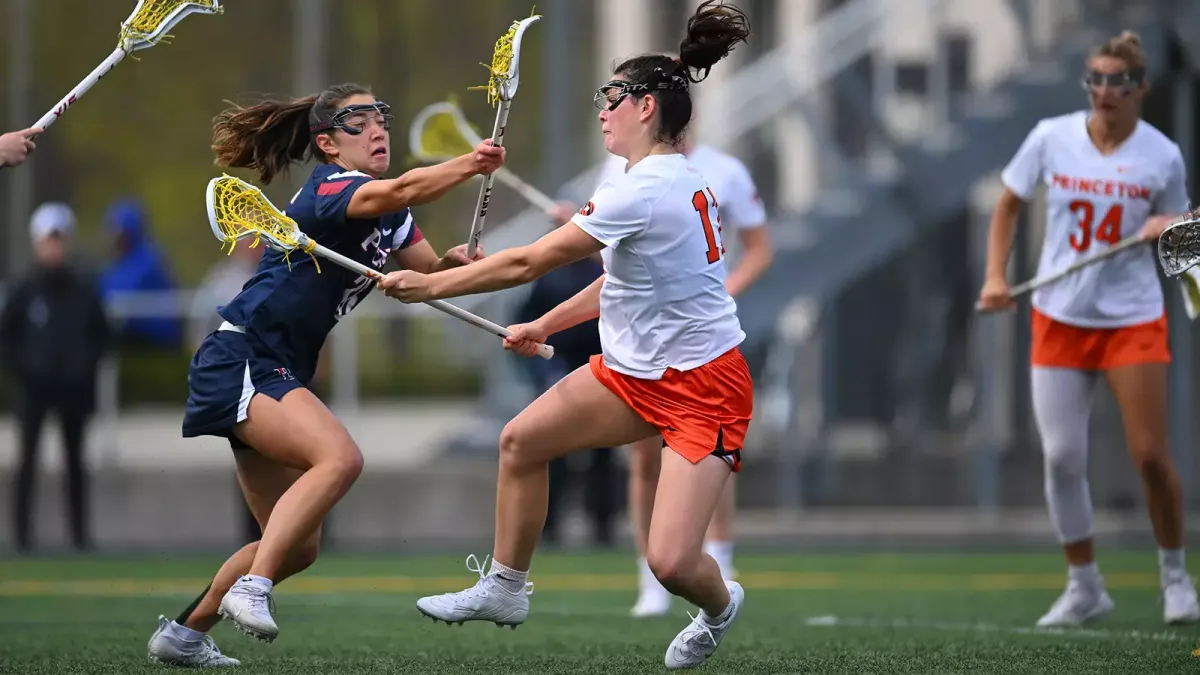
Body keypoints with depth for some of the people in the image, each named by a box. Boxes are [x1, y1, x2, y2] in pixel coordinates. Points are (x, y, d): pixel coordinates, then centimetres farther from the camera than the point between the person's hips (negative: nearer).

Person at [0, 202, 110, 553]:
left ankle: (80, 531, 11)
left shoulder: (83, 288, 3)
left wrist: (88, 365, 0)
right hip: (34, 386, -2)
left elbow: (100, 333, 11)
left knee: (74, 458, 7)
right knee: (28, 456, -3)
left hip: (74, 386, 2)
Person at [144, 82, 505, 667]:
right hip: (239, 361, -10)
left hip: (276, 376, 10)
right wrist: (468, 165, -46)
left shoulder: (386, 217, 15)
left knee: (298, 545, 11)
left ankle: (181, 634, 23)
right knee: (339, 457, -33)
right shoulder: (328, 189, -14)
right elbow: (399, 192, -34)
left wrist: (455, 263, -7)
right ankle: (250, 589, -33)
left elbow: (429, 271, 15)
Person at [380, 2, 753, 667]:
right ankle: (504, 587, 26)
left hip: (704, 387, -10)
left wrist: (427, 285, -12)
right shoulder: (670, 180, 6)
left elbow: (527, 263, -21)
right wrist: (545, 326, 19)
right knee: (520, 440, 10)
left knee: (670, 562, -18)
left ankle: (719, 606, 17)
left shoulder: (646, 191, -25)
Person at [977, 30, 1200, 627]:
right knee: (1062, 459, -2)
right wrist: (996, 276, -2)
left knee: (1151, 456, -7)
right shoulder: (1050, 138, -4)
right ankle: (1084, 587, 14)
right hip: (1059, 319, 1)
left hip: (1132, 320, -1)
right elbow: (1008, 205, 8)